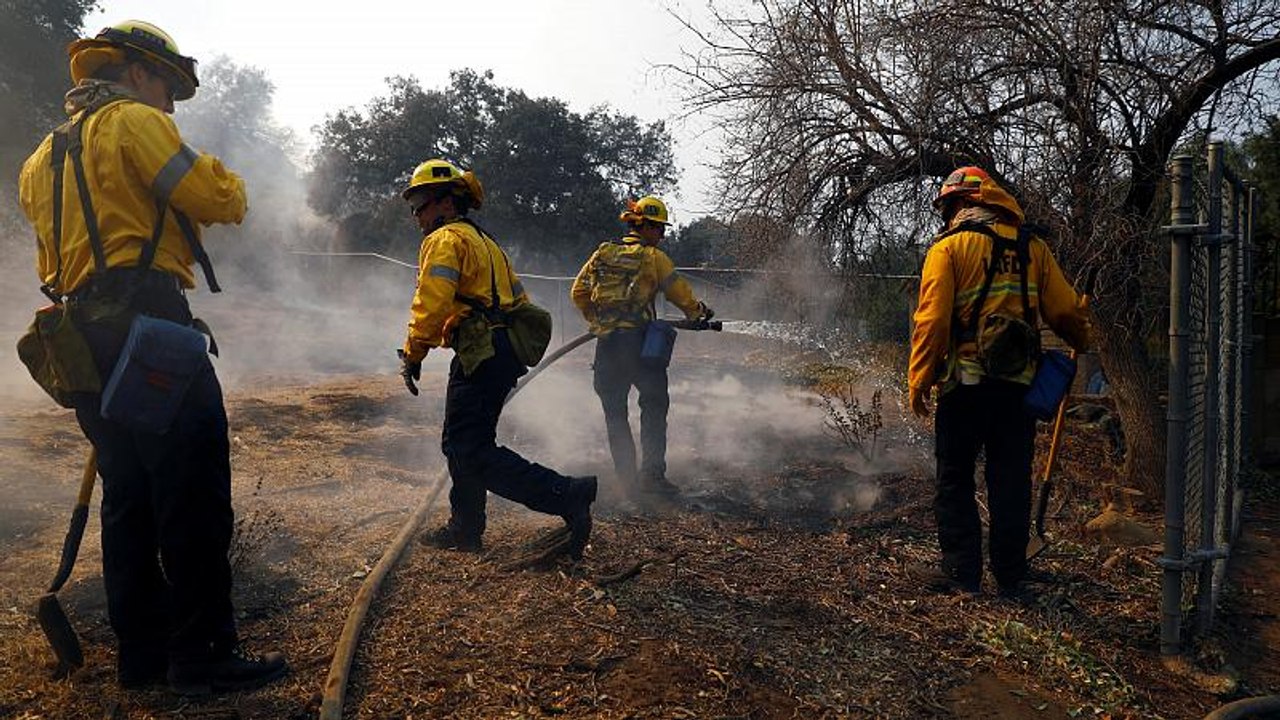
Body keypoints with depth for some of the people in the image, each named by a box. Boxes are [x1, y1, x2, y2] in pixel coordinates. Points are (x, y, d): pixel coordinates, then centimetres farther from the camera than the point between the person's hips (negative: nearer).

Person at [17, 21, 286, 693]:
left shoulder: (46, 155, 24)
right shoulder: (134, 121, -3)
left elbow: (58, 253, 25)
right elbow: (221, 200, -10)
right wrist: (221, 177, 10)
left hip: (84, 334, 9)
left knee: (127, 495, 12)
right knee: (193, 492, -7)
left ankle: (143, 650, 18)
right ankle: (204, 653, -3)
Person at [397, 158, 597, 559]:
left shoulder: (445, 239, -5)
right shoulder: (483, 241, 26)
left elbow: (432, 301, -19)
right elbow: (518, 298, 27)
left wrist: (412, 354, -11)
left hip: (479, 354, -10)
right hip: (502, 354, 10)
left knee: (473, 452, -11)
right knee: (461, 445, 18)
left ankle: (567, 495, -18)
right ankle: (465, 529, 25)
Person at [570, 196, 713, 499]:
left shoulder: (603, 252, 10)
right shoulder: (653, 257, -3)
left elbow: (579, 292, 11)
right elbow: (679, 291, 1)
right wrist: (699, 312, 20)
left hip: (606, 342, 4)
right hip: (638, 341, -4)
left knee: (614, 411, 13)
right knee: (654, 406, 8)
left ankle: (626, 477, 15)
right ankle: (652, 475, 2)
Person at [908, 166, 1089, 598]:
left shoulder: (949, 248, -3)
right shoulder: (1033, 248, 10)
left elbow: (932, 322, -10)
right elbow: (1065, 311, 11)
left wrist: (918, 381, -6)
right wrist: (1081, 342, 32)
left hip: (965, 384, -4)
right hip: (1018, 384, 4)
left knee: (954, 481, 7)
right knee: (1011, 483, 12)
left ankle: (962, 573, 6)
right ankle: (1010, 579, 17)